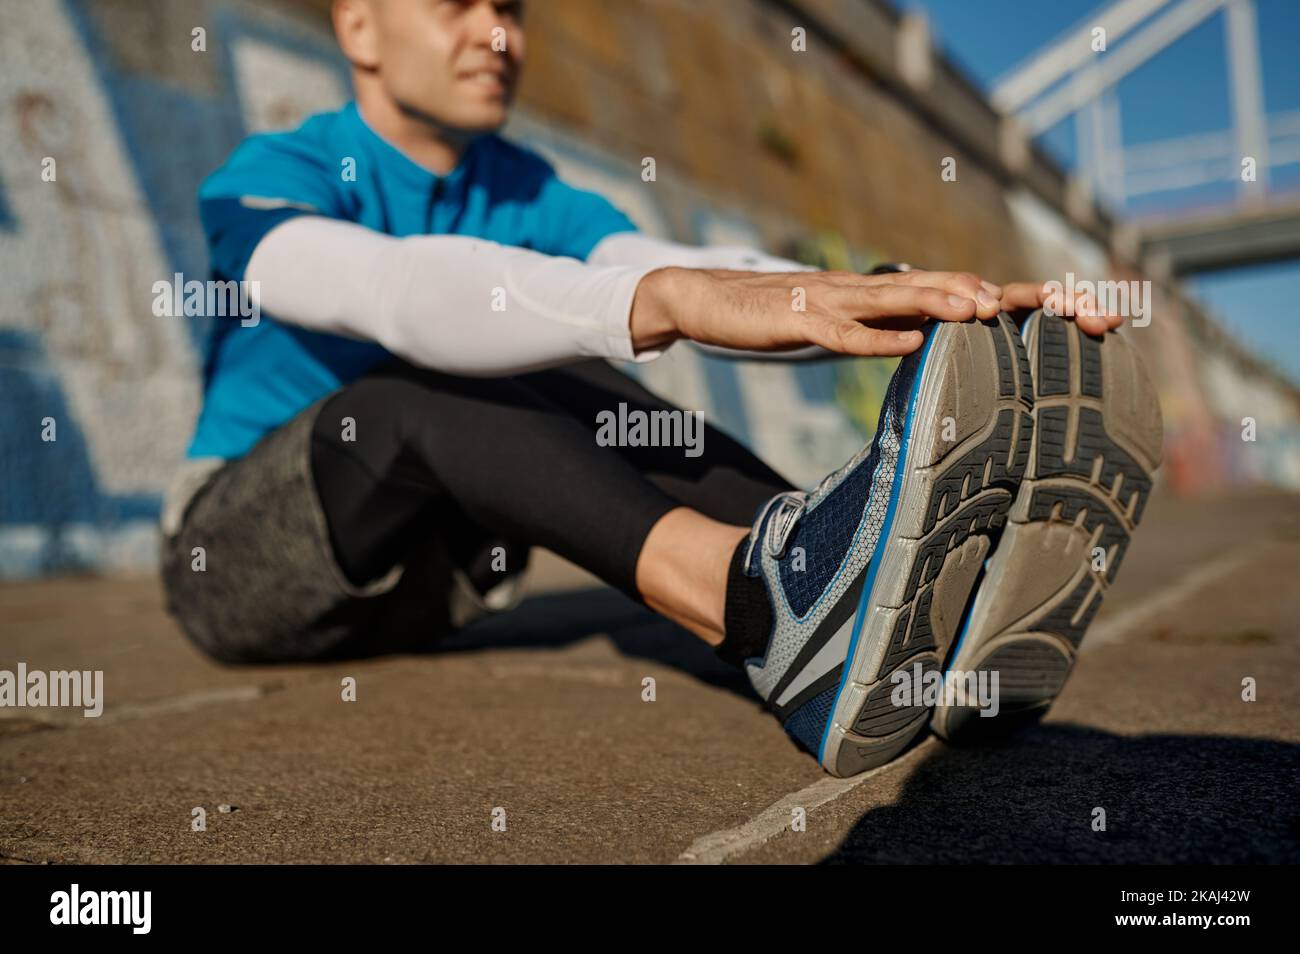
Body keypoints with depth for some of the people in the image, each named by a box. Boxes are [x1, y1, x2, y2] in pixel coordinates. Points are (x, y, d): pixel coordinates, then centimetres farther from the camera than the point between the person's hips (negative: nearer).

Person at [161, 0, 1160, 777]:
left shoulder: (531, 197, -1)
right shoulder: (271, 176, -15)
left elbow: (659, 264, -21)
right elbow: (399, 291, -40)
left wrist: (905, 296, -40)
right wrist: (673, 297, -56)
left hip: (423, 578, 4)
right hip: (237, 554, -4)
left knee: (564, 384, -22)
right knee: (417, 388, -33)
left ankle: (889, 580, -41)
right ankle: (768, 595, -56)